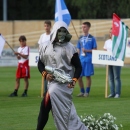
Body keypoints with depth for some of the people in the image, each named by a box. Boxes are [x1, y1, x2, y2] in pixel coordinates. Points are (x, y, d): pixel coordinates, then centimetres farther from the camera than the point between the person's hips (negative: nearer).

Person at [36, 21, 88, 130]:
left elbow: (78, 67, -1)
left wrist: (74, 80, -17)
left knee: (45, 107, -15)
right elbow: (40, 63, 15)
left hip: (64, 83, -5)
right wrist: (45, 74, -5)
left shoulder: (70, 48, -4)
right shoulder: (46, 47, 9)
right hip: (52, 82, 5)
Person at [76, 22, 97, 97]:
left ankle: (87, 92, 9)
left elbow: (95, 50, 0)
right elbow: (78, 50, 16)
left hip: (88, 59, -4)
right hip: (81, 59, 4)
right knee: (79, 76, 3)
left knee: (88, 76, -1)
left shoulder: (92, 38, 1)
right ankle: (82, 92, 16)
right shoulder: (80, 38, 13)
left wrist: (86, 50, -13)